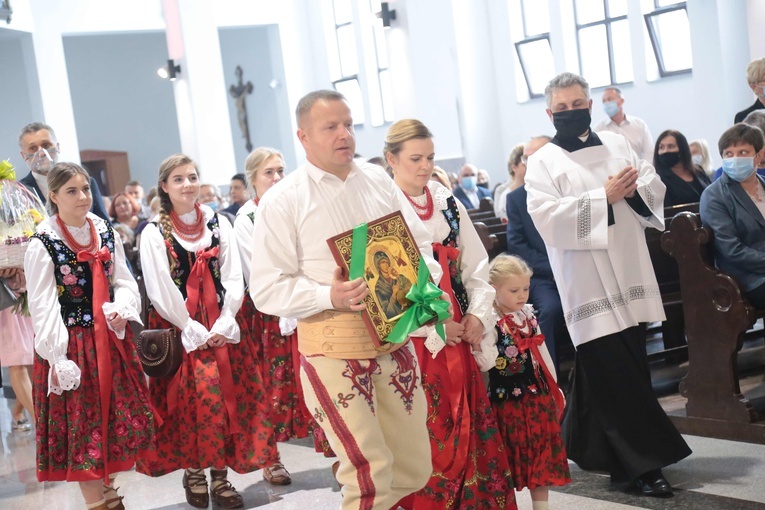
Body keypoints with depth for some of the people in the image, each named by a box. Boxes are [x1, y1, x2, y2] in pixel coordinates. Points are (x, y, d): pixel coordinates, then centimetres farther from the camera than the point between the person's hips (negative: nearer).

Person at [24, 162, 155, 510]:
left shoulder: (105, 232, 6)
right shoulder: (43, 243, -10)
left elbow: (124, 282, 9)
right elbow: (43, 306, -13)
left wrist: (121, 309, -13)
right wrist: (59, 357, -18)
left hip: (111, 339, 5)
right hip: (72, 345, -5)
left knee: (117, 417, 12)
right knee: (81, 426, 2)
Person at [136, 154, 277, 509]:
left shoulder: (219, 224, 7)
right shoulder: (154, 233, -2)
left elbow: (233, 279, 3)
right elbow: (160, 291, -7)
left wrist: (224, 325, -9)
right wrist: (195, 331, -11)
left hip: (223, 327, 3)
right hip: (180, 331, -3)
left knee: (229, 398, 0)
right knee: (192, 400, -7)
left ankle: (221, 476, 9)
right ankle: (194, 473, 10)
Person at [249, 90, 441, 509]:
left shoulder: (379, 182, 10)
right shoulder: (282, 201, -4)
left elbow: (420, 244, 16)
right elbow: (267, 289, -8)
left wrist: (425, 278, -6)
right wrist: (330, 296, -22)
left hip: (394, 338, 5)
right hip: (333, 347, -5)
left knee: (415, 469, 11)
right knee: (370, 474, -9)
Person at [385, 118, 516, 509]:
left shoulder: (448, 205, 10)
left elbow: (477, 267, 13)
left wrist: (478, 313, -3)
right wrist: (432, 324, -15)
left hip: (459, 336, 5)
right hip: (412, 341, -5)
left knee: (471, 429, 8)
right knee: (428, 437, -2)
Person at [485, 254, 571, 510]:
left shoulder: (528, 316, 7)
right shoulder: (490, 323, -14)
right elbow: (486, 364, -22)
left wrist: (554, 387, 19)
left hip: (538, 394, 7)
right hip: (507, 398, -6)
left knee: (543, 454, 12)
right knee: (512, 458, 3)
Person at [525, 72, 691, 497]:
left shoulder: (617, 144, 13)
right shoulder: (543, 162, -2)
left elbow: (656, 189, 12)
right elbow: (547, 217, -15)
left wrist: (635, 189, -11)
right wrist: (604, 197, -17)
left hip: (628, 275, 6)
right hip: (587, 283, -5)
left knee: (630, 368, 11)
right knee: (614, 374, -7)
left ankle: (585, 444, 28)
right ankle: (644, 461, 1)